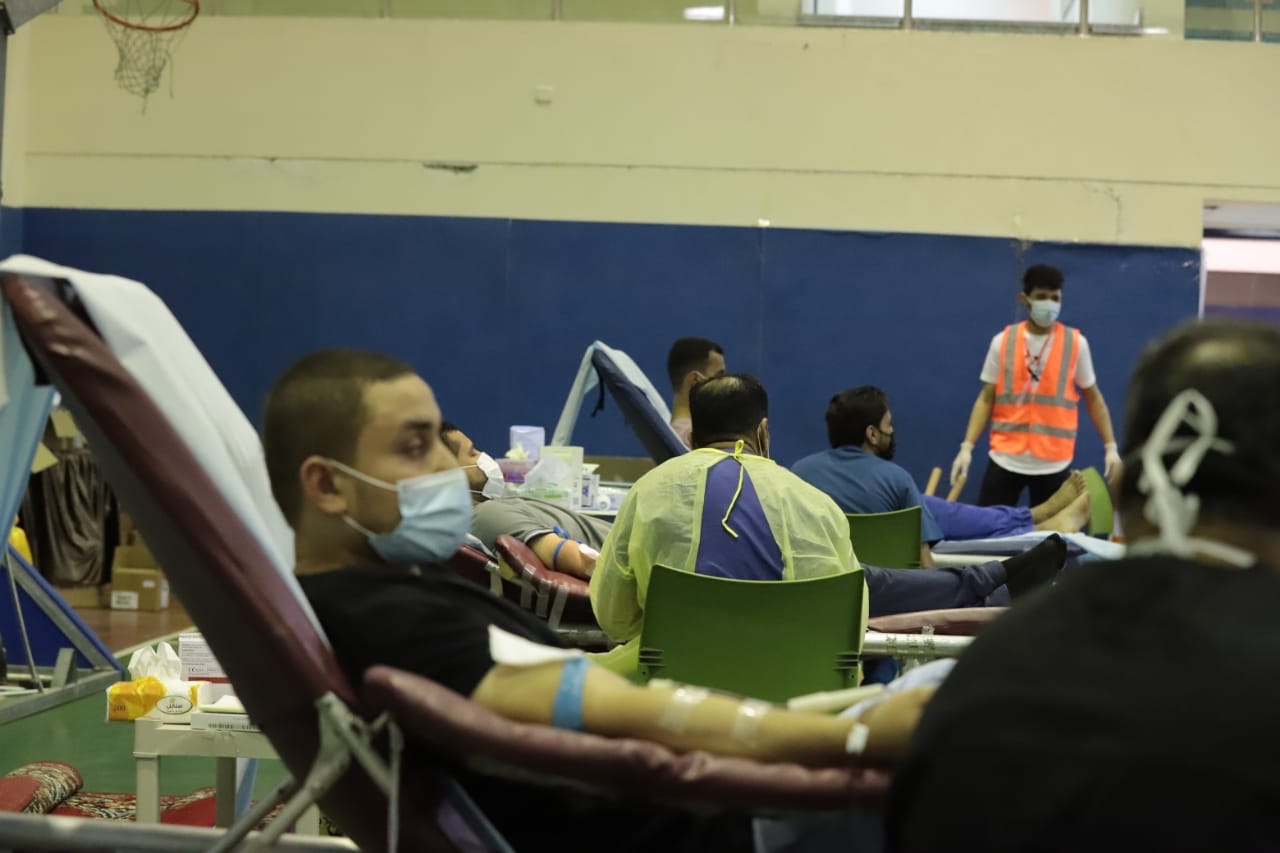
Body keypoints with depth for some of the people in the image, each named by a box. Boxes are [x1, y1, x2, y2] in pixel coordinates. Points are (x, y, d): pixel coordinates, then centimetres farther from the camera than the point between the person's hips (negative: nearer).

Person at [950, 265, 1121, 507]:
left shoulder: (1076, 343, 0)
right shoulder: (1002, 342, 1)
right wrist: (967, 447, -4)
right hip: (1006, 459, 0)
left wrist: (1110, 446, 3)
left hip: (1054, 463, 0)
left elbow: (1093, 398, 9)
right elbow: (986, 399, 5)